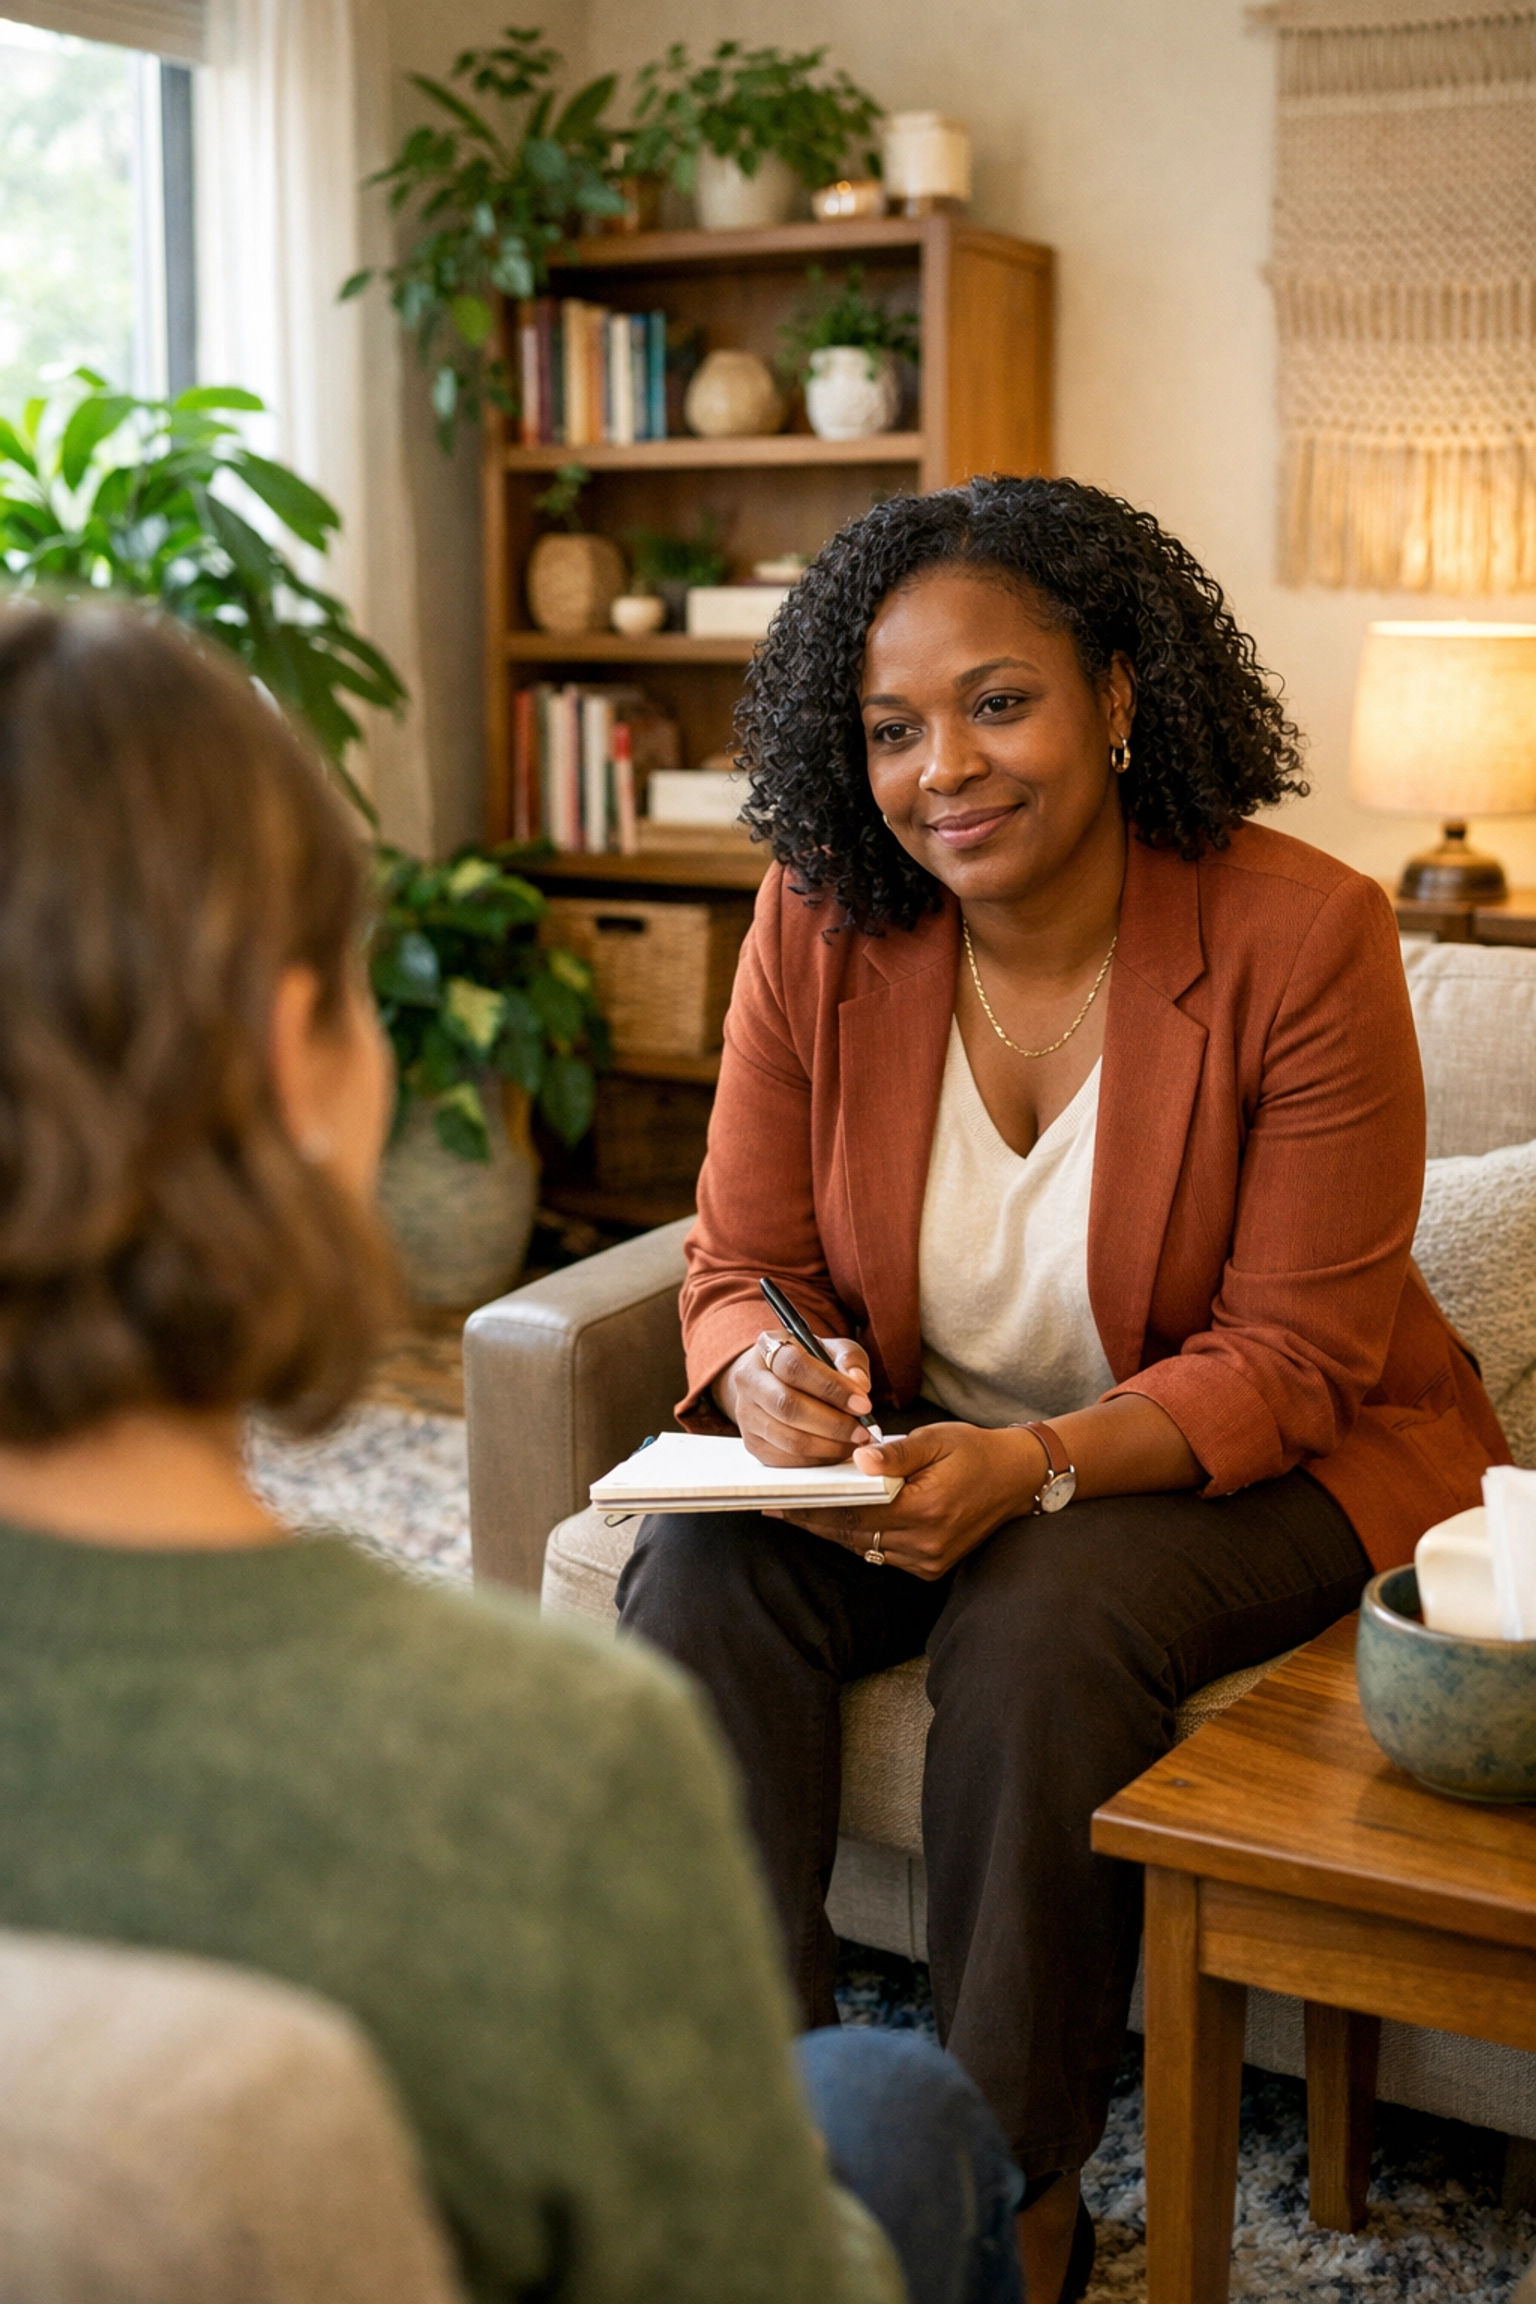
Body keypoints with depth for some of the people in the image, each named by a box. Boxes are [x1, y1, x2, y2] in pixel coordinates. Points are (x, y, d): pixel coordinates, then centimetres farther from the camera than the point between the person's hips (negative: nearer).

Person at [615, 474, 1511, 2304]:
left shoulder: (1303, 937, -20)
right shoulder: (820, 925, -9)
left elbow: (1291, 1360, -18)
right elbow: (740, 1263, -2)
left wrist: (1037, 1465, -34)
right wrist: (767, 1379, -28)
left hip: (1273, 1466, -4)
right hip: (933, 1444, 4)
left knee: (1039, 1617, -32)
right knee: (698, 1565, -22)